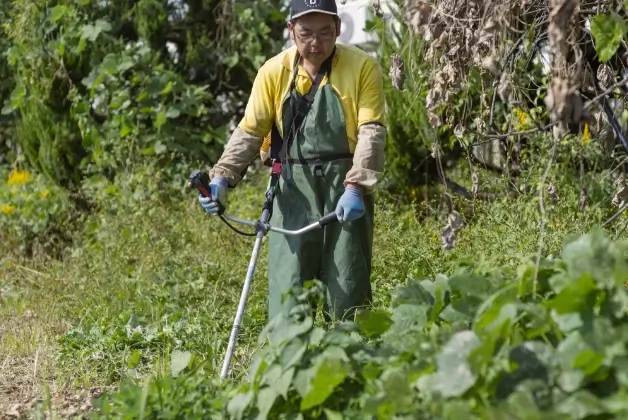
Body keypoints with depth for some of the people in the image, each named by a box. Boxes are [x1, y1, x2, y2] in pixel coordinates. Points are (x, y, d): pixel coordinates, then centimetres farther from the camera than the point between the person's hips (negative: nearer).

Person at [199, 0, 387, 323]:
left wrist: (356, 187, -22)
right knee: (288, 286, -4)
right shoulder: (274, 72, 2)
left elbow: (371, 131, -9)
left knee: (347, 285, 4)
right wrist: (222, 177, -13)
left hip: (346, 187, -1)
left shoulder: (363, 67, -3)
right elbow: (249, 132, 3)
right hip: (294, 190, 1)